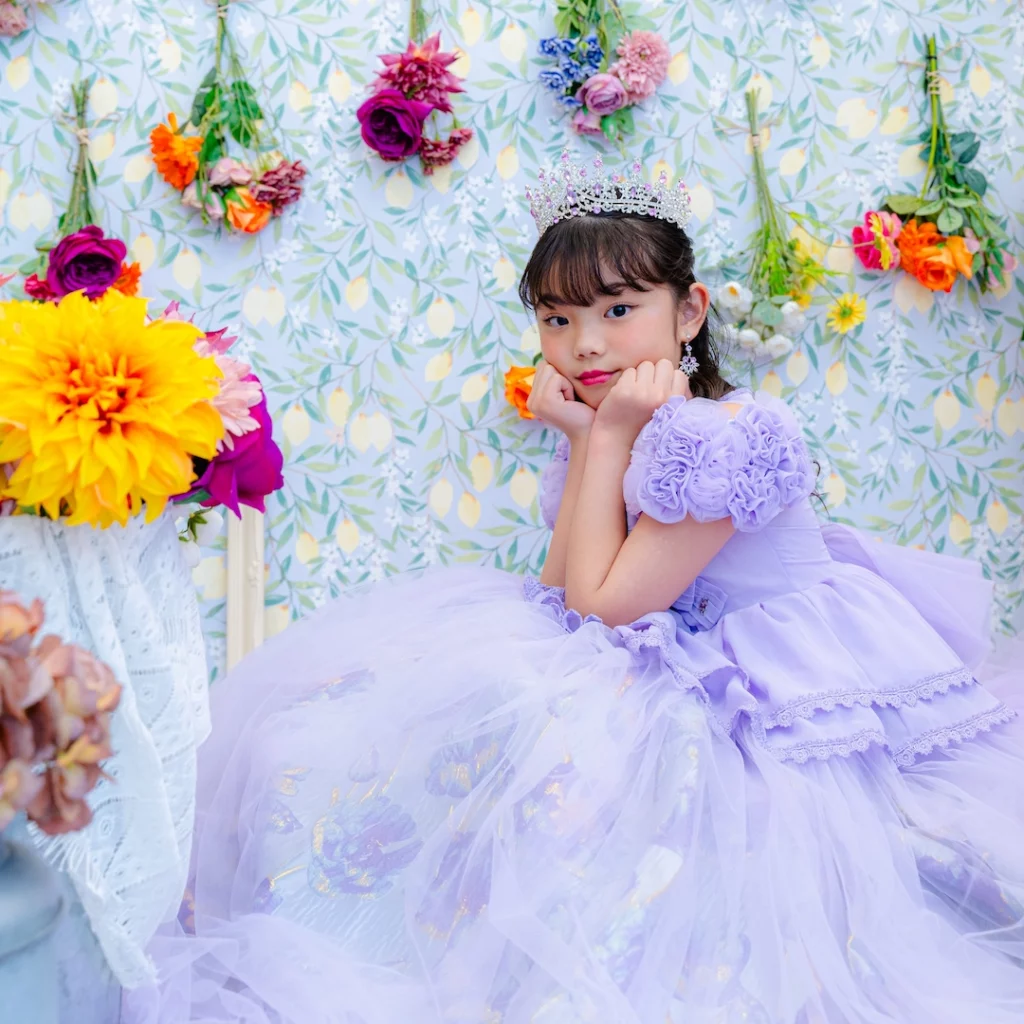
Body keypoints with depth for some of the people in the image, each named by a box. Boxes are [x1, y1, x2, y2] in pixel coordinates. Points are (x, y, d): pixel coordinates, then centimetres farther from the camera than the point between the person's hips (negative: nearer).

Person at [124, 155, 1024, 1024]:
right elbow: (561, 595, -3)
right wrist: (583, 442, -8)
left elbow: (602, 608, -21)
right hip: (676, 674, 9)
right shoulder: (623, 426, 3)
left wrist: (610, 440, -18)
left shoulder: (728, 433, -24)